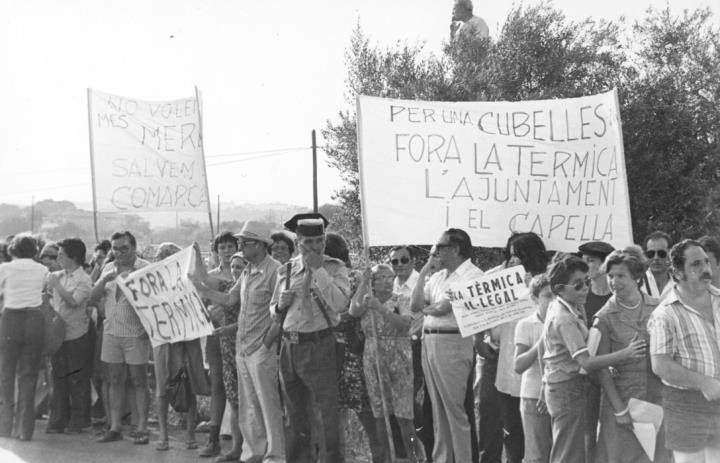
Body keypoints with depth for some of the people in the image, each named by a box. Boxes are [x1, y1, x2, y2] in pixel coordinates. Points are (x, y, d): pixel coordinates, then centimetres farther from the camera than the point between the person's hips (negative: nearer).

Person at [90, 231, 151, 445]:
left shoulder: (144, 268, -4)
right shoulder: (109, 268, 12)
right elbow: (92, 298, 6)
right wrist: (104, 280, -10)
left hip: (136, 333, -5)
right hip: (111, 331, 5)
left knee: (139, 382, -1)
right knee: (115, 381, 8)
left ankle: (142, 429, 3)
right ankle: (115, 427, 13)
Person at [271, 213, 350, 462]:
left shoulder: (335, 268, -3)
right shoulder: (287, 269, 10)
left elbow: (340, 304, -21)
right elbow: (274, 310, 19)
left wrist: (318, 269, -19)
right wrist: (281, 304, -4)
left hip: (318, 345, -5)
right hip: (289, 345, 5)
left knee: (328, 409, -5)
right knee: (294, 414, 14)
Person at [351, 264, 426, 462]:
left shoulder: (402, 302, 1)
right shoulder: (366, 300, 8)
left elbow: (405, 323, -17)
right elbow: (353, 311, -13)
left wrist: (381, 308, -25)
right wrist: (363, 283, -11)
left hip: (398, 358, -3)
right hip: (373, 359, 3)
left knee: (403, 413, -7)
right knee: (379, 411, 5)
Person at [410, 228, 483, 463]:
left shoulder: (473, 275, -9)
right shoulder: (438, 276, 17)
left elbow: (444, 307, -16)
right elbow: (415, 305, 11)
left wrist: (426, 309, 6)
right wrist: (424, 272, 8)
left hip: (452, 342, -8)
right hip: (428, 341, 8)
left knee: (454, 410, -5)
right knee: (438, 410, 13)